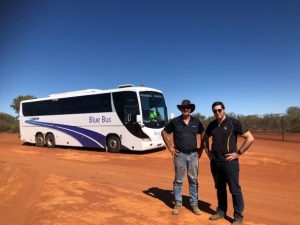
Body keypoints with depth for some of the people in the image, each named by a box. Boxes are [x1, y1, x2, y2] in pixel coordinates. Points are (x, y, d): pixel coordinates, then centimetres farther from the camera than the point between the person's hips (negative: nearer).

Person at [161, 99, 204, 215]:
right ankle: (178, 203, 21)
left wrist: (201, 148, 8)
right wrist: (170, 147, -1)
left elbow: (203, 135, 16)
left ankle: (194, 204, 23)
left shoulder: (196, 122, 3)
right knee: (178, 180, 7)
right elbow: (164, 133, 5)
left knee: (193, 180, 10)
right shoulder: (175, 121, -3)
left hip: (193, 154, 2)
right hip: (180, 155, -2)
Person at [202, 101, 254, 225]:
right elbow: (205, 138, 23)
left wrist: (238, 153, -12)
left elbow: (250, 138, -11)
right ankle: (221, 211, 32)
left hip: (229, 162, -5)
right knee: (220, 188, 17)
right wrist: (208, 151, 11)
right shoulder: (212, 125, 6)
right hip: (215, 162, 5)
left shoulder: (234, 122, -10)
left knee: (235, 190, 4)